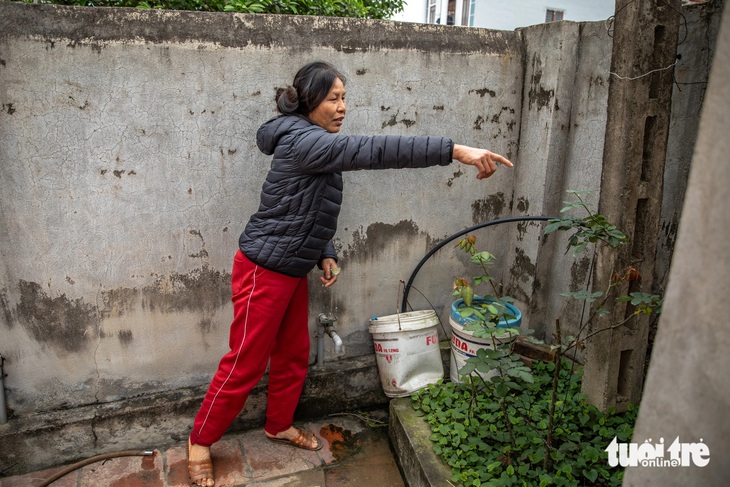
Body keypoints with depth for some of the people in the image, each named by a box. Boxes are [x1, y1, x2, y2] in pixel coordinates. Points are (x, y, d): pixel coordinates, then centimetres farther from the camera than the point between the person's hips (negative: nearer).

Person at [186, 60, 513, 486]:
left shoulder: (315, 144, 9)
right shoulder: (304, 141, -22)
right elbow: (375, 151, -35)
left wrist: (325, 253, 5)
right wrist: (457, 151, -39)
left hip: (293, 270, 9)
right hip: (264, 271, -9)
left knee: (294, 354, 18)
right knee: (245, 364, 4)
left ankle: (280, 425, 40)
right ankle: (201, 441, 25)